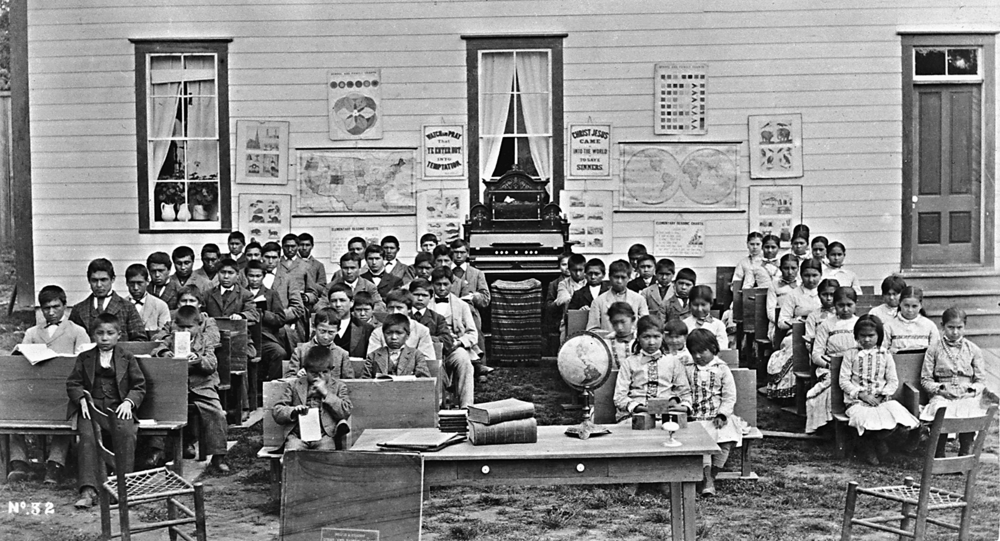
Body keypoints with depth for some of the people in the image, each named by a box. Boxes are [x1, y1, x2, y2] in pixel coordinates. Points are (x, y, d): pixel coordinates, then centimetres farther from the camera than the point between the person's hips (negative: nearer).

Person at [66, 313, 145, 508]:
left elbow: (139, 386, 9)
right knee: (88, 436, -30)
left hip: (118, 406, 0)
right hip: (91, 406, 1)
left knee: (126, 433, -32)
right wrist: (82, 399, -7)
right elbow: (72, 383, 12)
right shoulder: (84, 358, 15)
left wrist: (128, 402, -8)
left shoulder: (127, 358, 12)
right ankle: (88, 490, -34)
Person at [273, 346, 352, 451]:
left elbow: (346, 412, 1)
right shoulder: (294, 385, 17)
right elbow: (276, 412, 11)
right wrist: (293, 411, -10)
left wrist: (326, 393, -4)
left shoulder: (338, 386, 16)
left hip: (324, 435, 0)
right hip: (297, 434, 1)